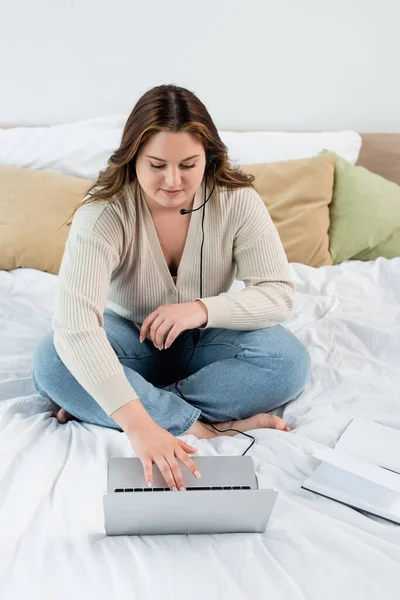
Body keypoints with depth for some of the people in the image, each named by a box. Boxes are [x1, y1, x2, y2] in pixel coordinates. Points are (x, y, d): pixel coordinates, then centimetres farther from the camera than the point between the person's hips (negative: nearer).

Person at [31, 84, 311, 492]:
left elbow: (280, 294, -16)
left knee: (289, 361, -28)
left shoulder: (238, 201, -19)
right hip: (130, 339, -1)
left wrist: (204, 310, -34)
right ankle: (204, 425, -28)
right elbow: (74, 325, -39)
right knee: (50, 361, -30)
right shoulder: (104, 213, -27)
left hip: (204, 341, 2)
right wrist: (137, 424, -51)